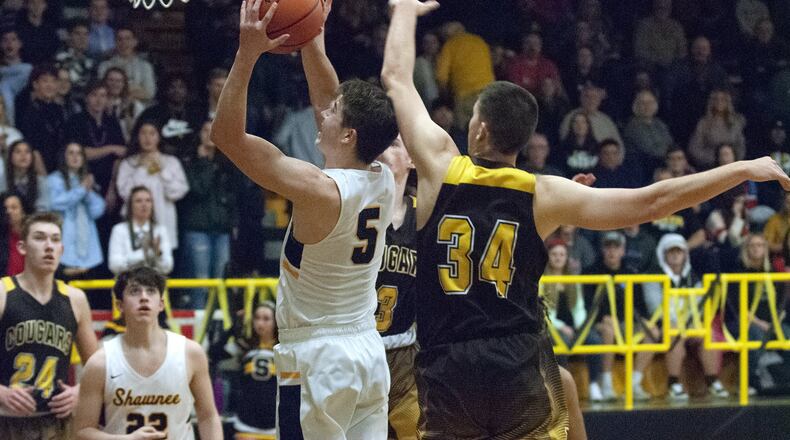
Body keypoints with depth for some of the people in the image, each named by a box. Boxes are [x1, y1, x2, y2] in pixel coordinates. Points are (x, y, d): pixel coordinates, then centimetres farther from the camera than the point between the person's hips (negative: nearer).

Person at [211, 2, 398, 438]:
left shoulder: (318, 190, -18)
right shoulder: (382, 182, 2)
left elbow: (227, 135, -17)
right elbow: (330, 102, 19)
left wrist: (247, 55, -18)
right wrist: (311, 41, 17)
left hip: (318, 359, -7)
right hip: (369, 352, 7)